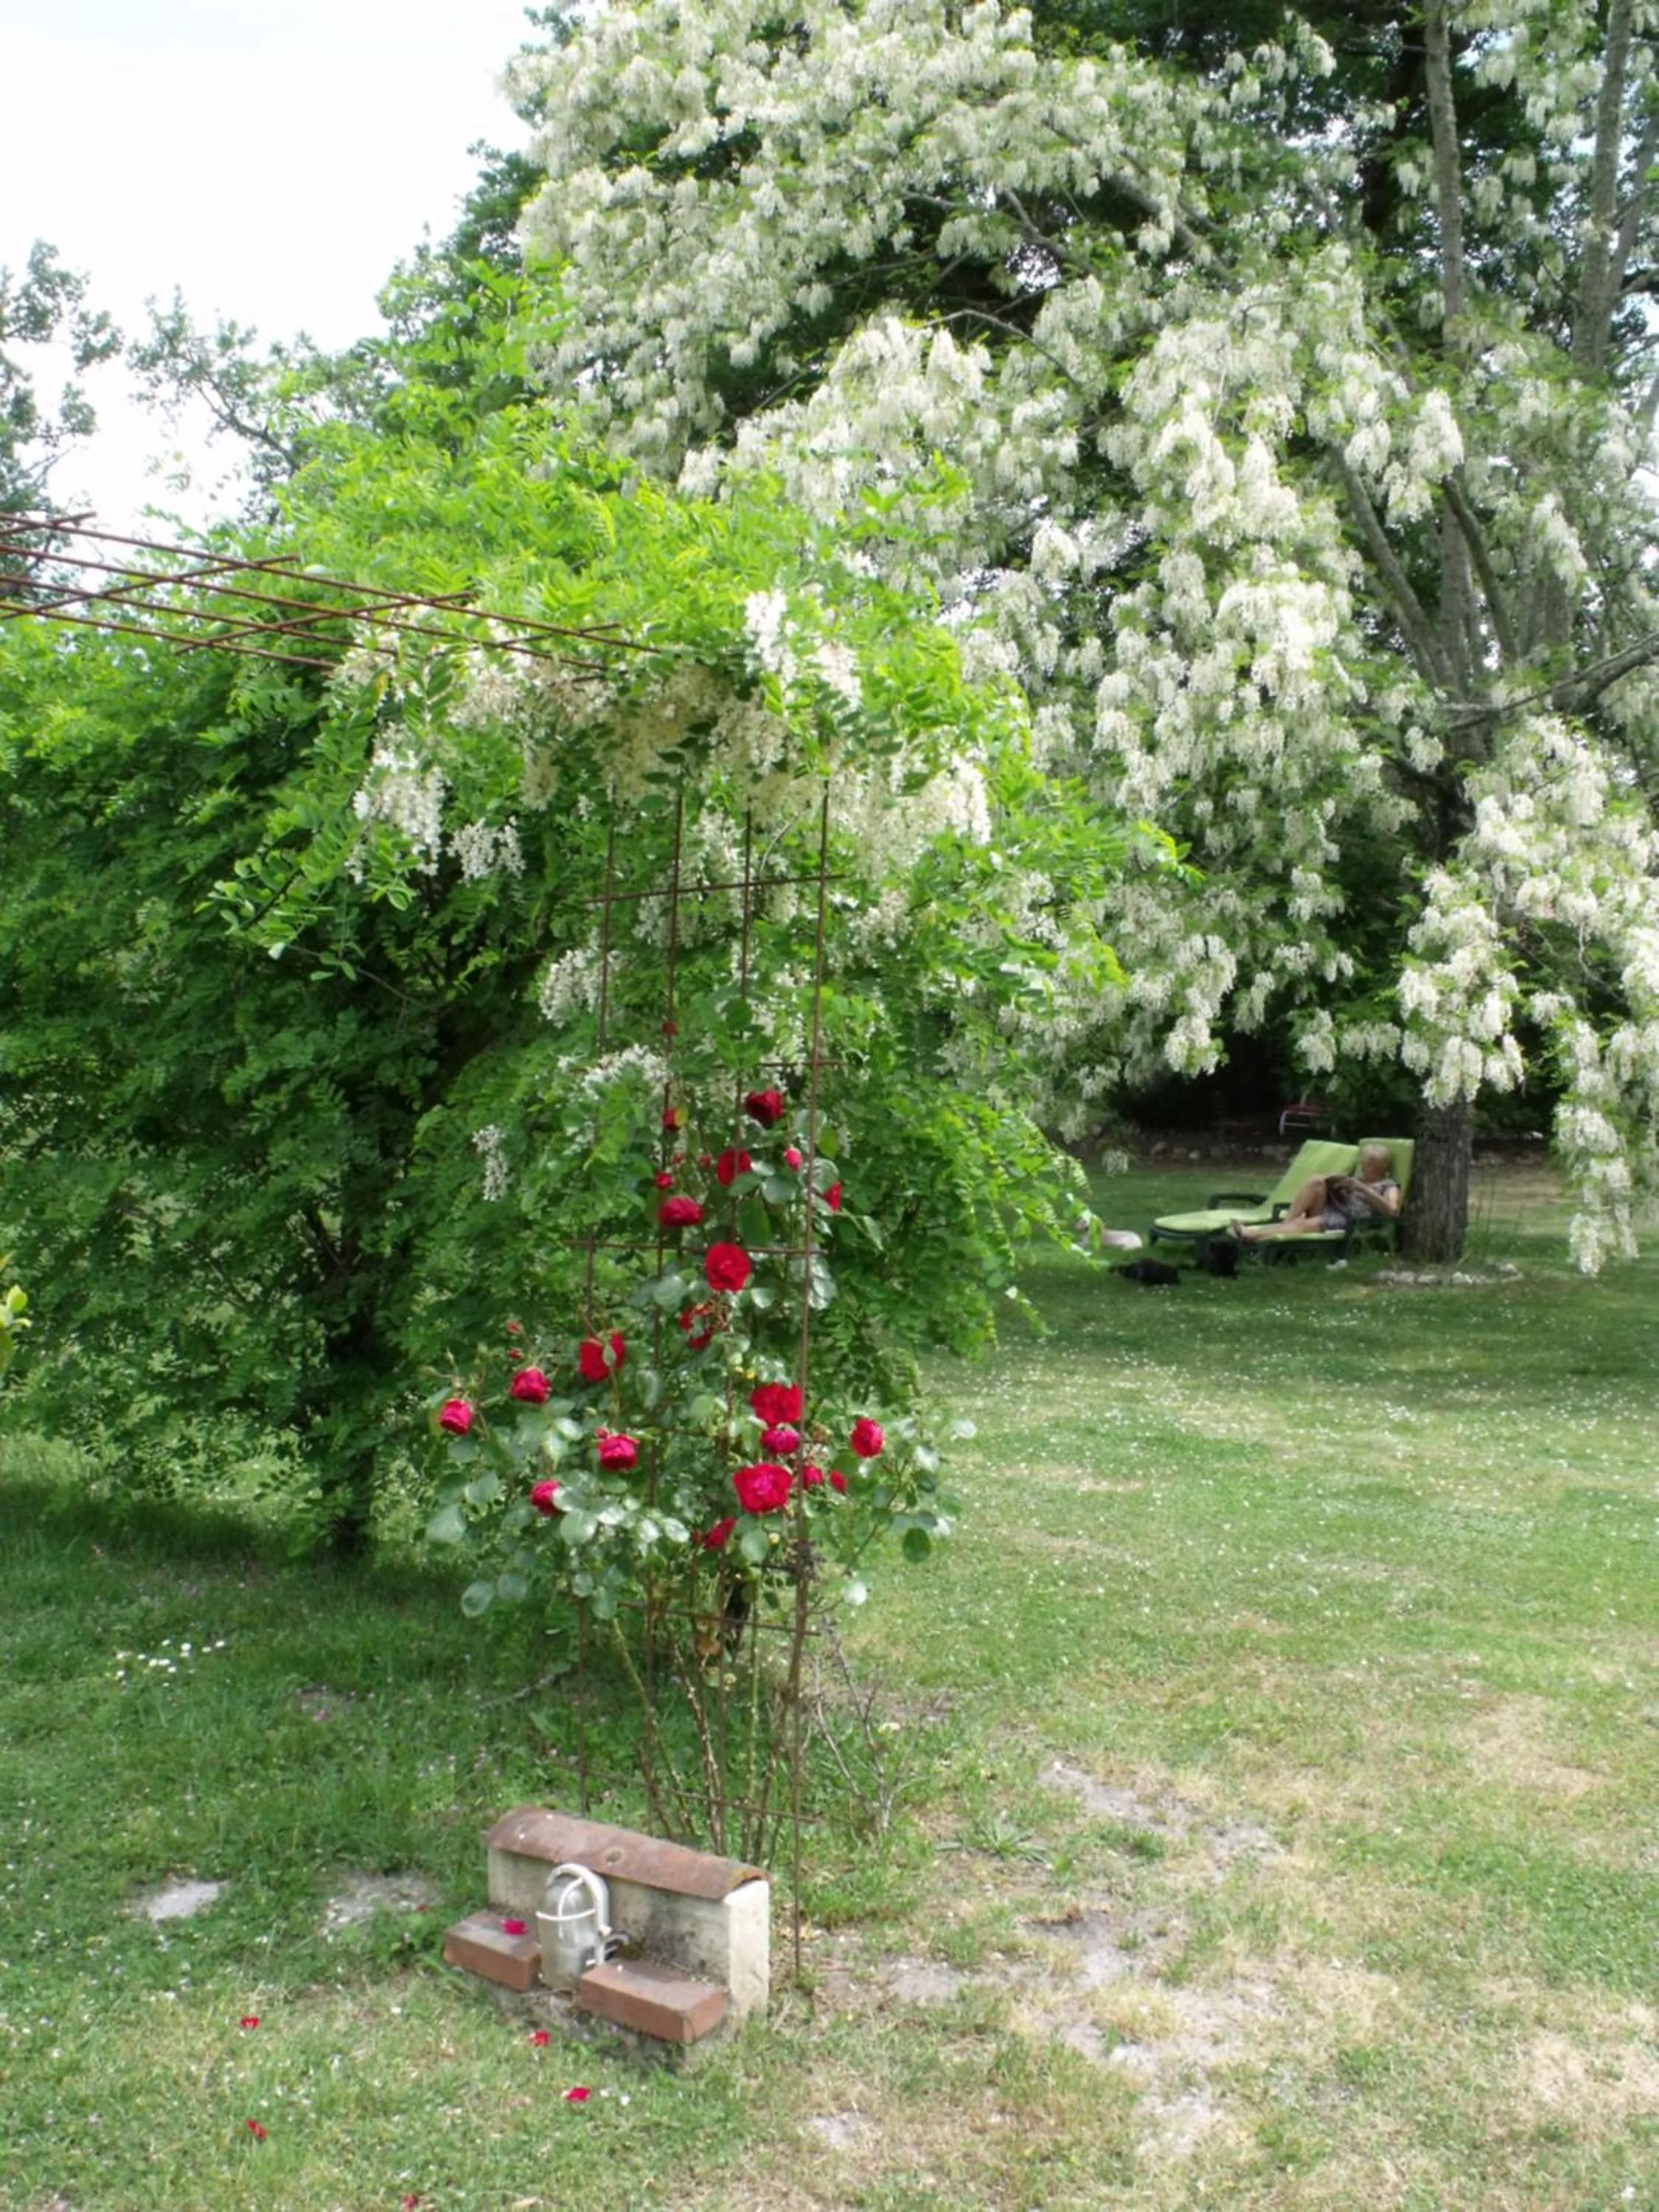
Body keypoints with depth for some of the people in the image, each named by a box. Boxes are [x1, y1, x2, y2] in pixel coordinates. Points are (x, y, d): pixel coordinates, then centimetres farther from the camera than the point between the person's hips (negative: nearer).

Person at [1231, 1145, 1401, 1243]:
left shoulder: (1389, 1185, 11)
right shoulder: (1356, 1180, 32)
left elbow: (1392, 1210, -10)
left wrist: (1362, 1188, -12)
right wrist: (1334, 1184, 5)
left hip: (1350, 1223, -7)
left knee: (1304, 1224, -34)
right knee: (1316, 1181, -19)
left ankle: (1250, 1234, -56)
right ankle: (1285, 1223, -26)